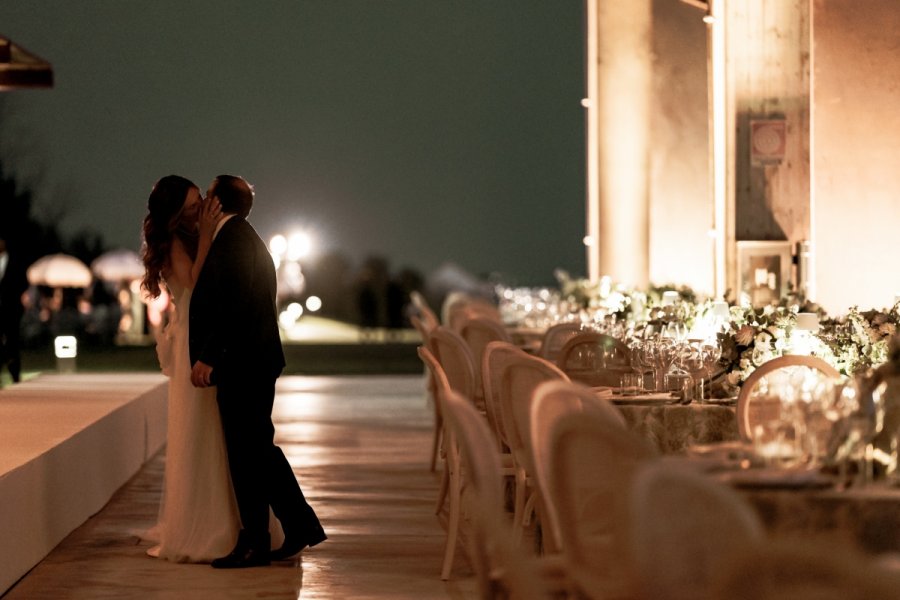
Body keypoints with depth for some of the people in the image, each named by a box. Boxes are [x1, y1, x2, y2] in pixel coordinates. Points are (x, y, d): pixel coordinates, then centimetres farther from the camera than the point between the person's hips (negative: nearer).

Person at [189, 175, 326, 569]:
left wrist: (207, 357, -21)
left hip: (242, 365, -10)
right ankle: (301, 525, 17)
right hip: (257, 360, 10)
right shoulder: (248, 240, 18)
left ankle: (254, 545, 0)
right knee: (258, 447, 15)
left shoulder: (231, 240, -13)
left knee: (246, 452, -5)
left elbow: (233, 304, -22)